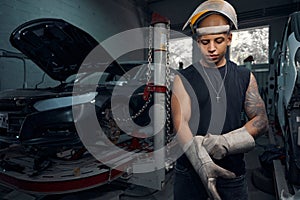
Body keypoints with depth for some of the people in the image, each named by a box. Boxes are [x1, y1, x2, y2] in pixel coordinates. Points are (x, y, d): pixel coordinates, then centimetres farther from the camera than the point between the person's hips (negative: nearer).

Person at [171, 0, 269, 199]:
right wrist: (202, 161, -26)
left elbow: (261, 121, 0)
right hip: (190, 170, -1)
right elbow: (181, 123, -12)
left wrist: (225, 141, -16)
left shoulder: (245, 77, 5)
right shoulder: (183, 79, -3)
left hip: (233, 172, 2)